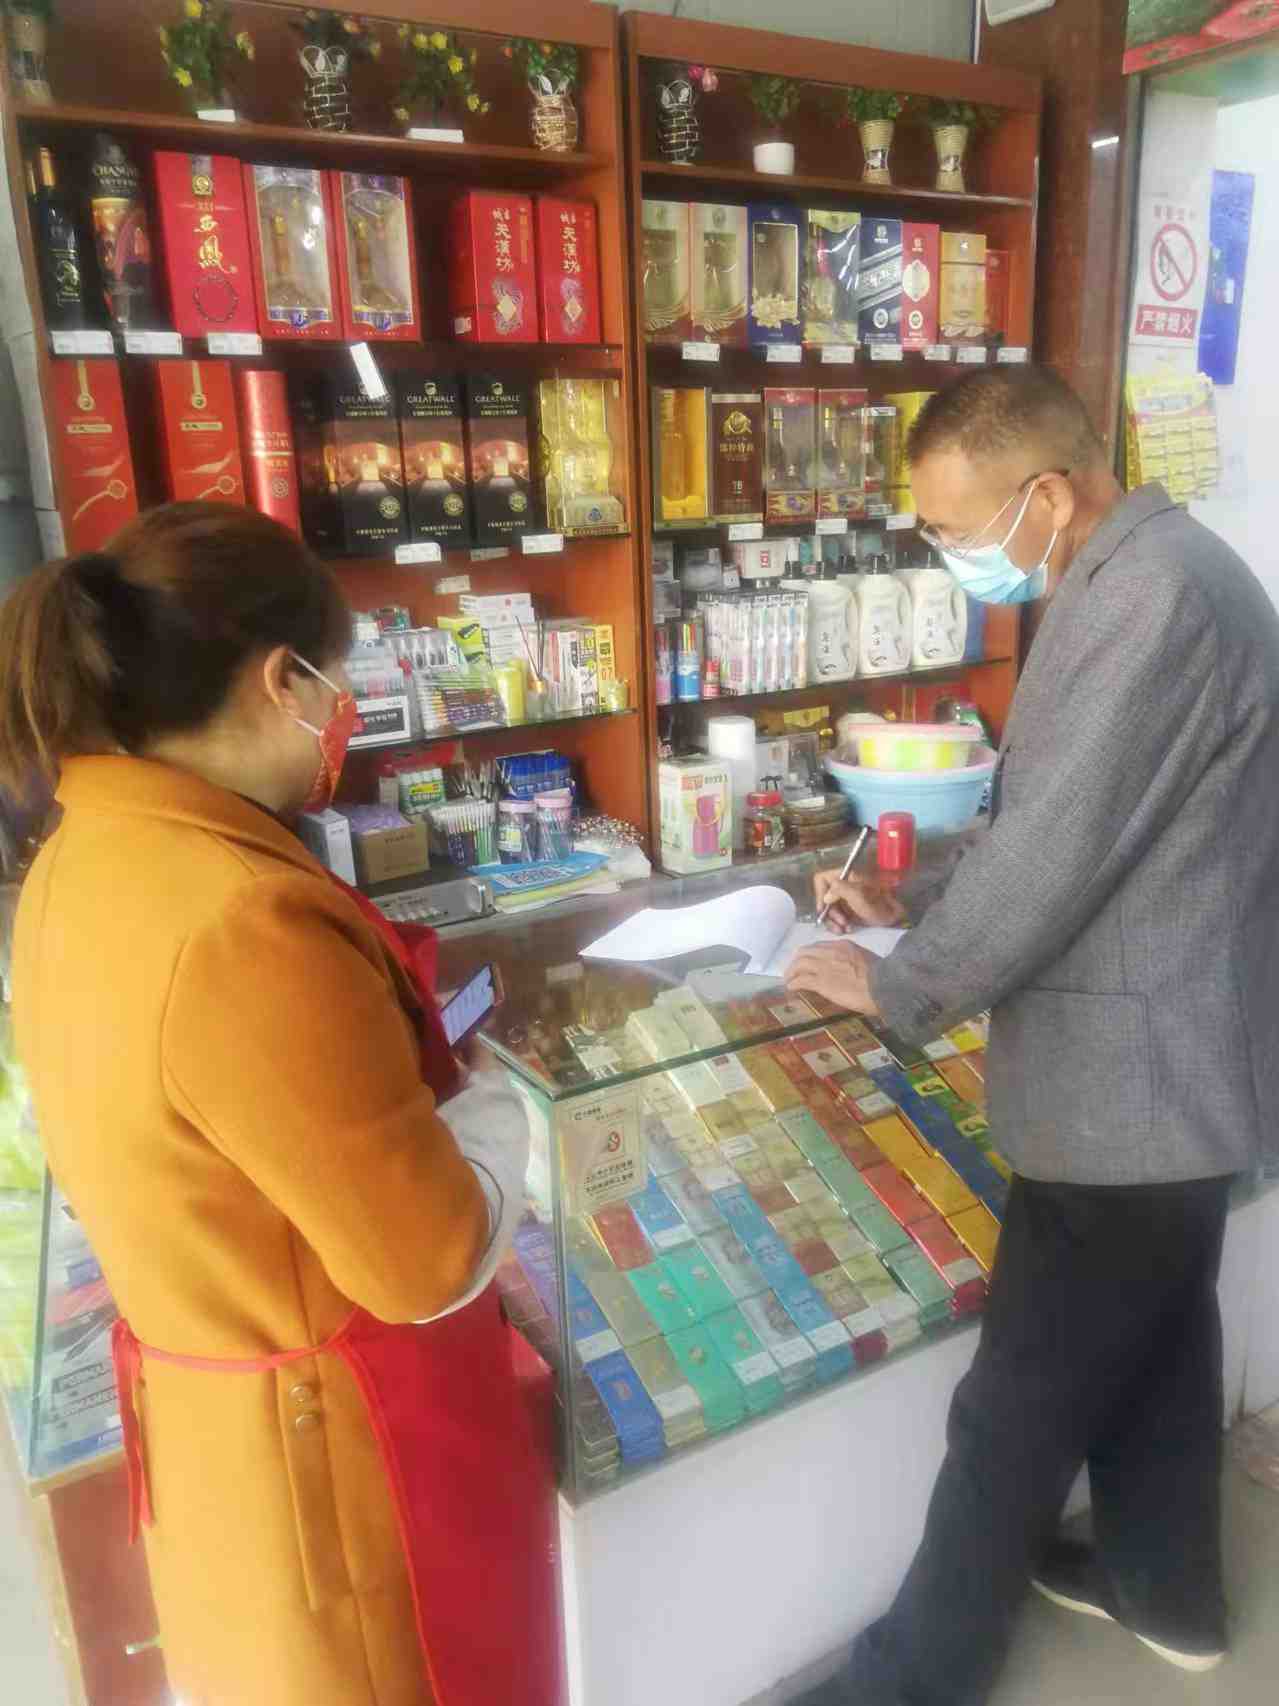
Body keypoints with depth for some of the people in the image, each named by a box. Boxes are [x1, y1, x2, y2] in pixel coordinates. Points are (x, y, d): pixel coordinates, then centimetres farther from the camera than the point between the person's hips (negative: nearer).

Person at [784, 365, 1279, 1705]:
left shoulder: (1150, 598, -25)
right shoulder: (1147, 577, 10)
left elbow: (1051, 856, -25)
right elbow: (1051, 825, 15)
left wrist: (895, 986, -11)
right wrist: (913, 915, 8)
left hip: (1131, 1082, -10)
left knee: (1020, 1402, 6)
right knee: (1153, 1336, 25)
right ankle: (1165, 1589, 47)